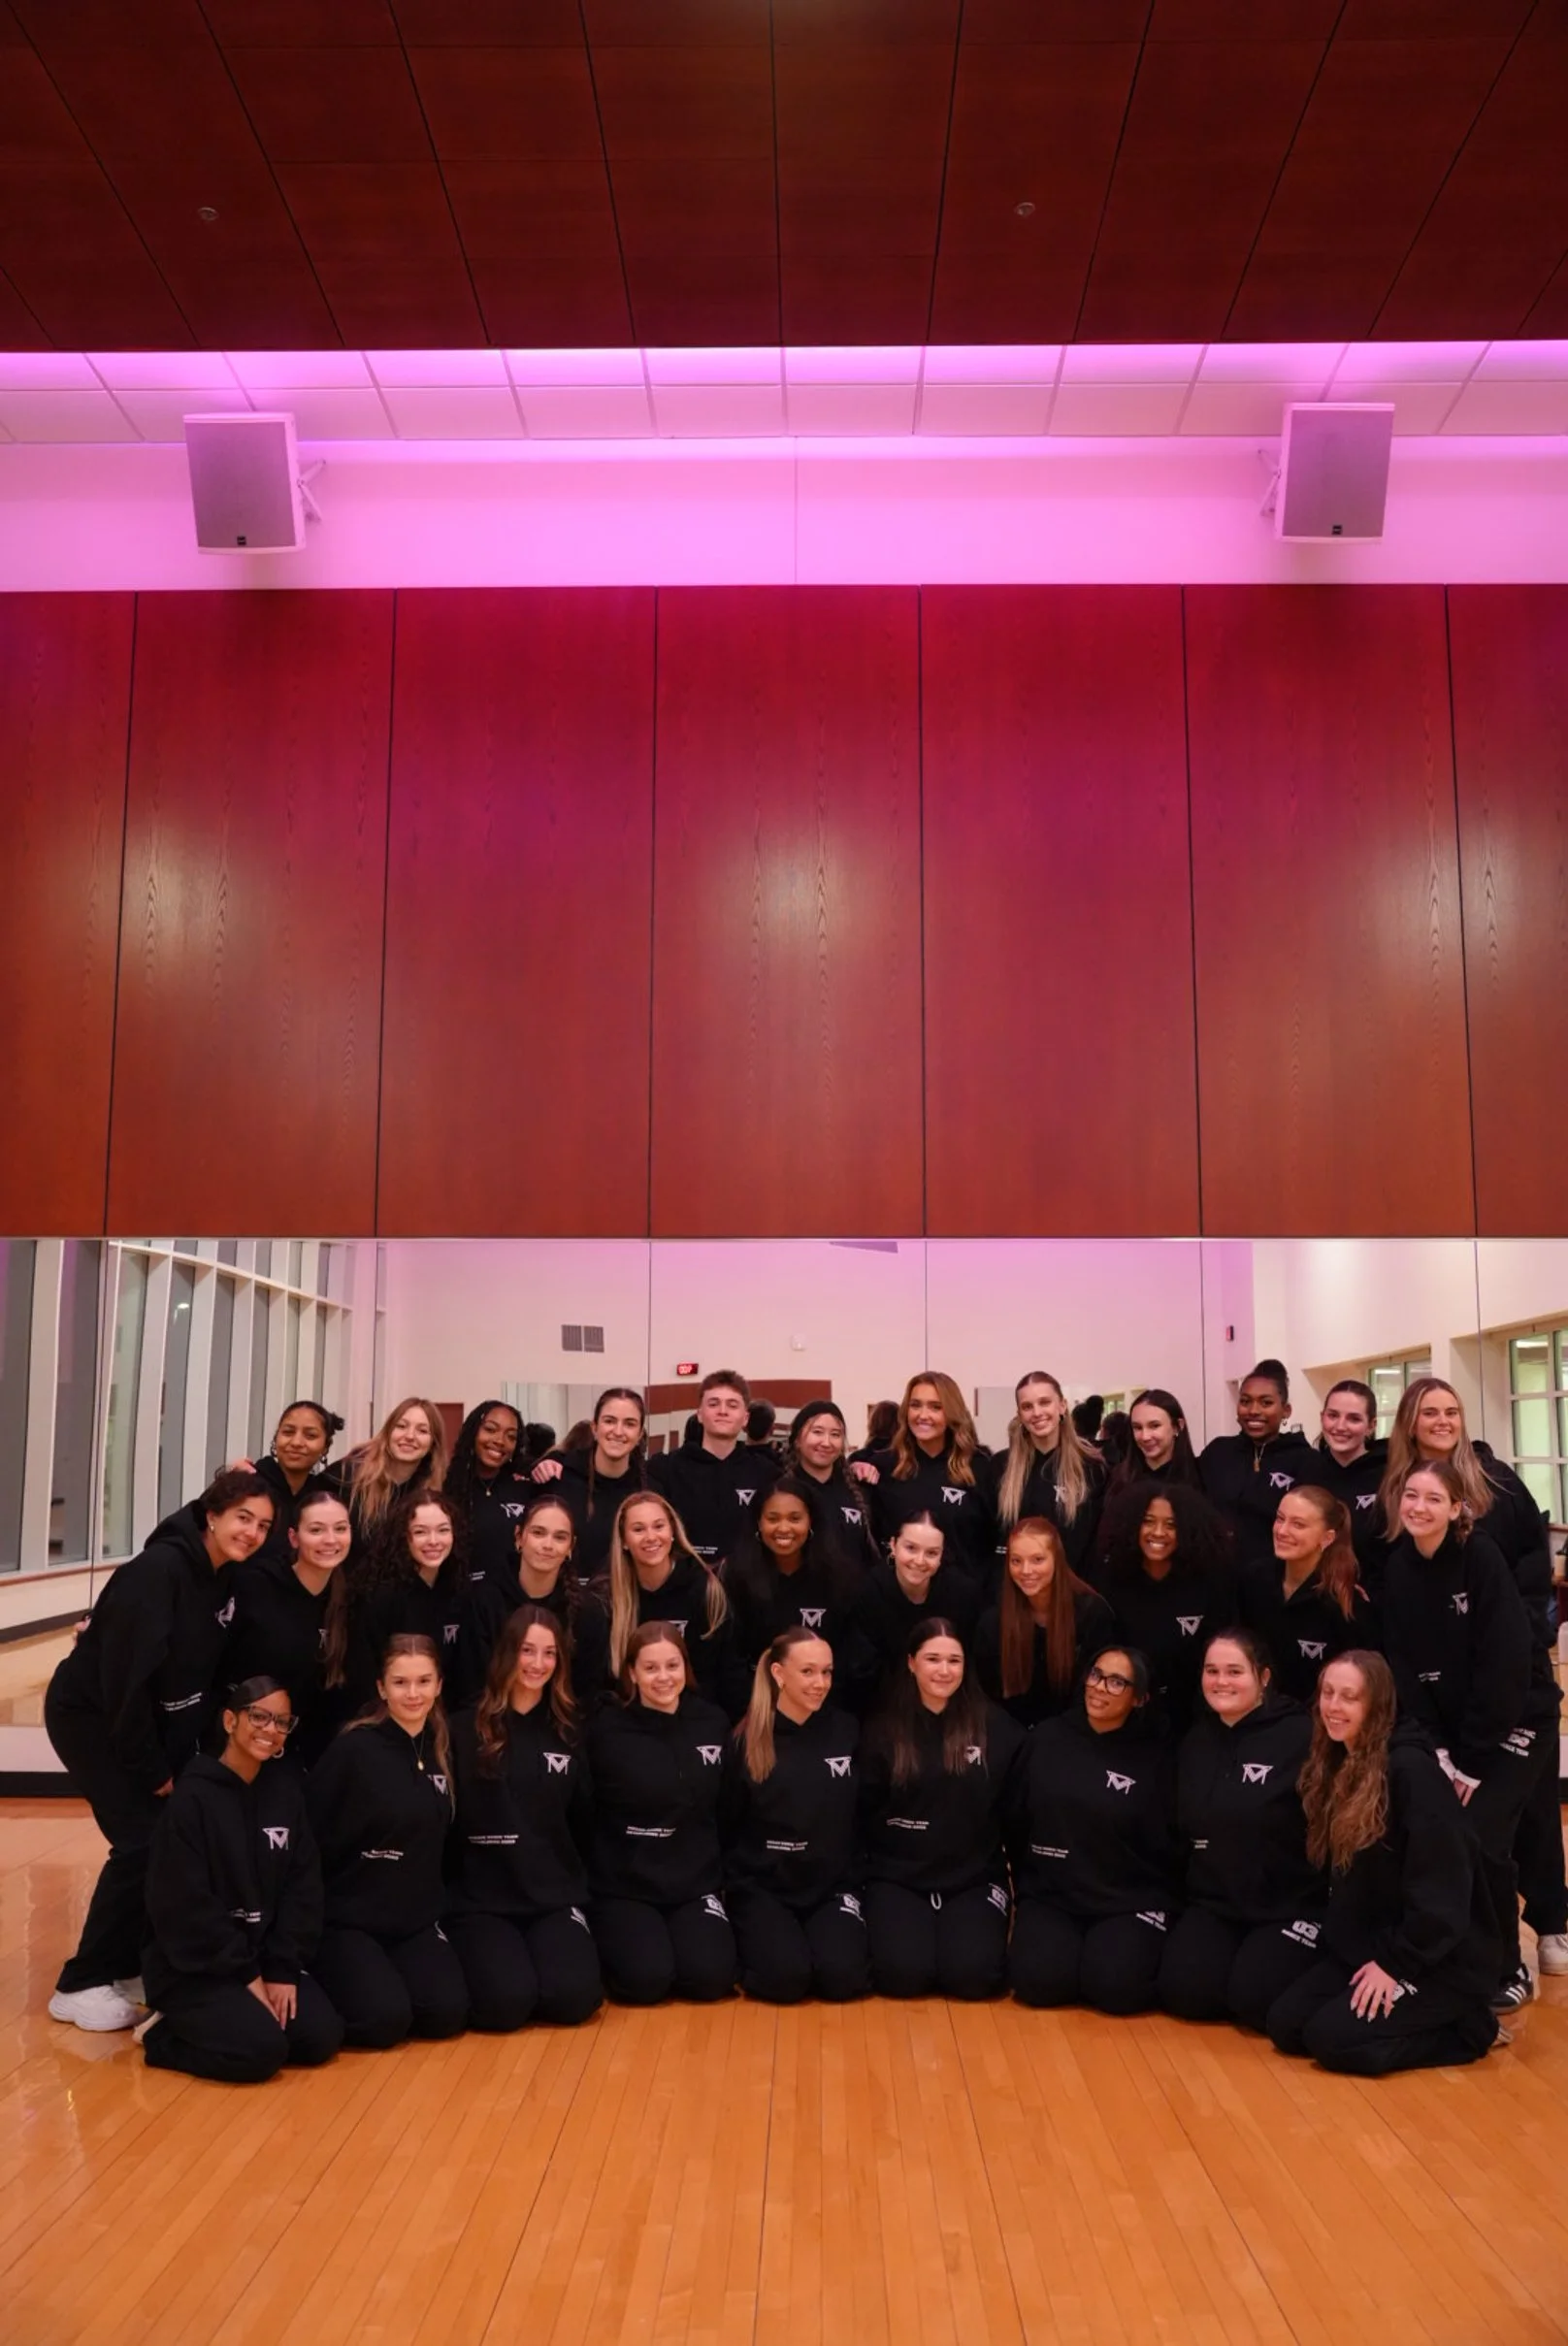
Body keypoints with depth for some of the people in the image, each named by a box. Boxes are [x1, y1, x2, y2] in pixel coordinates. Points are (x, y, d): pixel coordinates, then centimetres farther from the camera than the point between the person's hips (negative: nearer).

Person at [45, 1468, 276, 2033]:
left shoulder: (230, 1578, -4)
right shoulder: (158, 1571, -27)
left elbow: (212, 1668, 7)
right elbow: (127, 1676, -27)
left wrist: (198, 1749, 3)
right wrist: (152, 1769, -20)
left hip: (155, 1721, 8)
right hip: (91, 1716, -7)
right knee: (144, 1842, -12)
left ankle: (131, 1964, 19)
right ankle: (81, 1986, 3)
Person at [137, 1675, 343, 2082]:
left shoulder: (286, 1789, 3)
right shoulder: (192, 1797, -15)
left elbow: (303, 1884, 3)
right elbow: (183, 1906, -18)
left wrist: (284, 1968, -8)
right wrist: (247, 1976, -15)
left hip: (266, 1957, 6)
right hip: (191, 1967, -6)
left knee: (322, 2036, -11)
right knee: (261, 2049, -24)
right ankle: (165, 2036, 1)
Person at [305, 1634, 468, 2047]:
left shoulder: (443, 1749, 4)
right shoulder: (353, 1749, -15)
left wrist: (435, 1906, 13)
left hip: (417, 1921, 5)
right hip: (348, 1919, -5)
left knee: (448, 2011, -14)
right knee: (385, 2018, -23)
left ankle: (386, 1973, 14)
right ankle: (320, 1984, 6)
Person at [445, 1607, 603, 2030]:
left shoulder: (569, 1729, 8)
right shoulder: (466, 1729, -1)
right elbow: (446, 1820, 1)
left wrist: (578, 1887, 9)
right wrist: (445, 1895, -1)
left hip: (556, 1897, 2)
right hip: (480, 1899, -2)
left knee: (572, 1996, -21)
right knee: (507, 2000, -25)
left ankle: (558, 1948, 11)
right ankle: (476, 1955, 7)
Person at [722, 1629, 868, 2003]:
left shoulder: (847, 1731, 0)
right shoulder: (747, 1740, -5)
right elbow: (726, 1825, 4)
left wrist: (857, 1883, 6)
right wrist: (737, 1885, -1)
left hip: (833, 1886, 1)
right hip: (762, 1887, -1)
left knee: (841, 1975, -23)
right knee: (785, 1976, -24)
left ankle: (833, 1933, 10)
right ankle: (753, 1940, 8)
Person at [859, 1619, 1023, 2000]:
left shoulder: (995, 1727, 0)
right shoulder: (885, 1728, 0)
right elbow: (864, 1811, 5)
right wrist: (867, 1876, -1)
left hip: (975, 1879, 0)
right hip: (897, 1877, 0)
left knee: (970, 1975, -22)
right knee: (902, 1973, -22)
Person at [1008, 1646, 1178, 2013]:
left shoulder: (1156, 1754, -4)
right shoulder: (1047, 1738, 2)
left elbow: (1165, 1845, 1)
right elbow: (1018, 1823, 10)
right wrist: (1024, 1888, 8)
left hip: (1130, 1902, -2)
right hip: (1050, 1894, 2)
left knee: (1114, 1986, -27)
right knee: (1038, 1980, -23)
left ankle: (1137, 1947, 7)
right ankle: (1070, 1945, 9)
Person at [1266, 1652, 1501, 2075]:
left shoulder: (1411, 1770, -21)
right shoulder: (1337, 1766, 6)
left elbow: (1442, 1885, -22)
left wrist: (1398, 1963, -18)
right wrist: (1340, 1943, 4)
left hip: (1442, 1959, -8)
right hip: (1365, 1948, 8)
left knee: (1333, 2038, -20)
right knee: (1285, 2025, -4)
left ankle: (1468, 2026, -1)